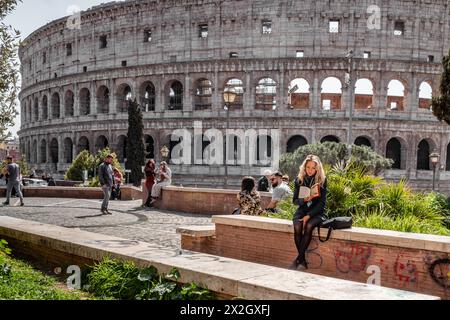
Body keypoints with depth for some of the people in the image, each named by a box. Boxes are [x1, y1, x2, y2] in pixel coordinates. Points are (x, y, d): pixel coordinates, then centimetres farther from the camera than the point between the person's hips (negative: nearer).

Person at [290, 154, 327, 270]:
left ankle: (298, 259, -24)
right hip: (302, 210, 2)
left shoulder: (322, 180, -4)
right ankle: (303, 260, -19)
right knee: (297, 227, -29)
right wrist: (304, 199, -18)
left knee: (309, 226, -33)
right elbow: (295, 200, 5)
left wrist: (309, 216, -18)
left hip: (317, 212, -2)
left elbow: (322, 202, -8)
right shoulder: (299, 179, 3)